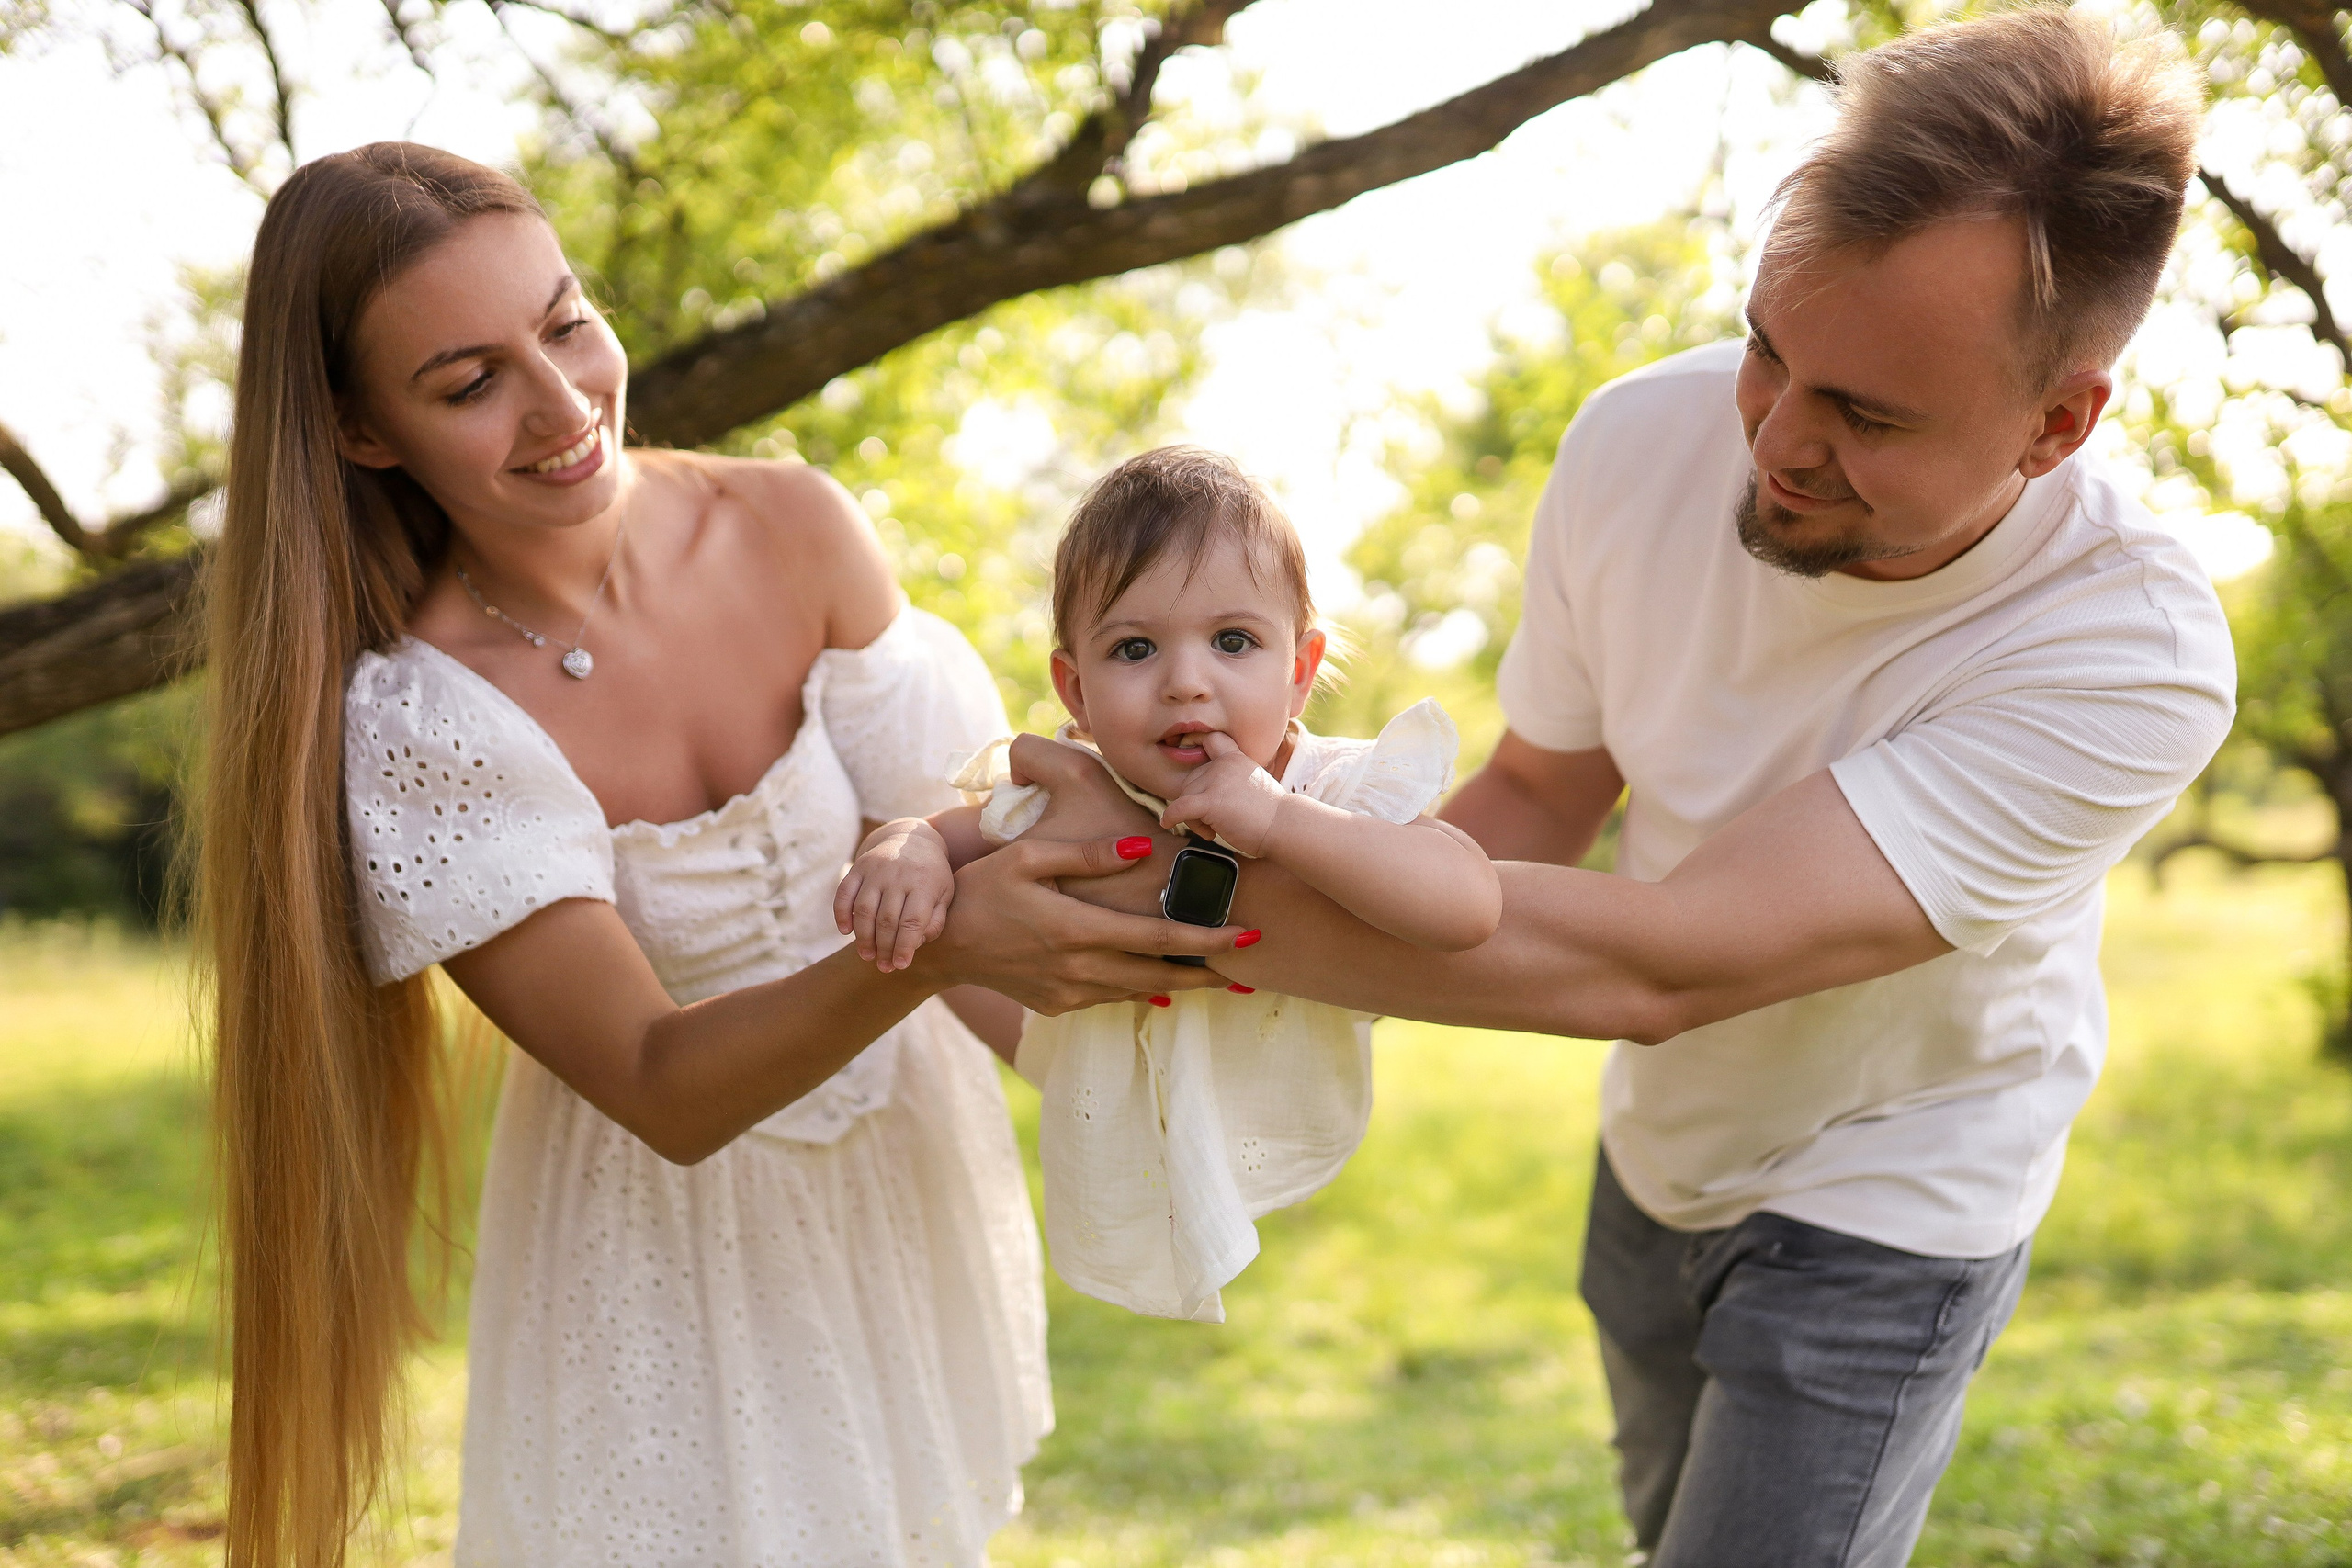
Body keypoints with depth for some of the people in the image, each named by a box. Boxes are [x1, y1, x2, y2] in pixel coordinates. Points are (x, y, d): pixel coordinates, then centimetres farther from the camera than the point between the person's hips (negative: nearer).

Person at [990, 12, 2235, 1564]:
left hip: (1886, 1210, -5)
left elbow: (1655, 964, -42)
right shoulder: (1646, 440, -22)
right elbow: (1537, 799, -7)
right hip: (1662, 1147, 5)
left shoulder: (2136, 654, -38)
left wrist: (1173, 887, -40)